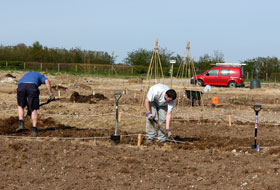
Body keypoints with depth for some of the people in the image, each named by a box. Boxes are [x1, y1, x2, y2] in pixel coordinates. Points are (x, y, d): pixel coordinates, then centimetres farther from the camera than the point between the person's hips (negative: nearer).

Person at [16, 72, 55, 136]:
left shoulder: (25, 76, 45)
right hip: (32, 87, -2)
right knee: (34, 109, 9)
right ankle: (34, 130, 1)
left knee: (20, 106, 26)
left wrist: (28, 106, 49)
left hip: (21, 86, 2)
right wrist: (51, 94, 5)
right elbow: (47, 81, 9)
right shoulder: (40, 76, 34)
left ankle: (21, 123, 9)